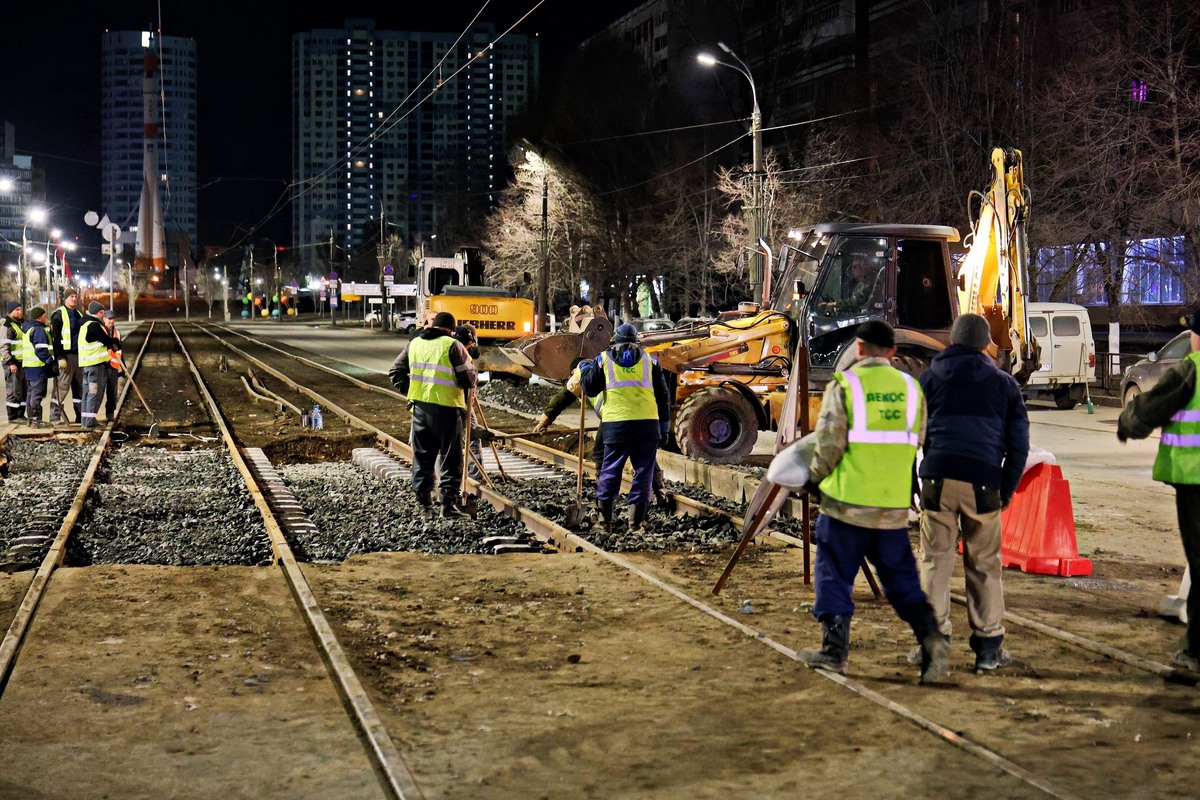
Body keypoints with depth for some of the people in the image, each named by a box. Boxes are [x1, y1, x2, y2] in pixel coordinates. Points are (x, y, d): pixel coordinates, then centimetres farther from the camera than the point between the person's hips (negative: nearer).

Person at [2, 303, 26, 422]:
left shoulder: (22, 324, 19)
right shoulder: (6, 325, -8)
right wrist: (10, 363, -20)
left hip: (23, 362, 8)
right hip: (12, 363, -8)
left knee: (23, 390, 10)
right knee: (14, 391, -7)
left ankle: (21, 415, 17)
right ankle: (13, 416, -4)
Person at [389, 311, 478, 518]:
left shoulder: (415, 343, 9)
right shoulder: (453, 345, -8)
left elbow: (395, 372, 14)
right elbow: (468, 380, -9)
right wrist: (471, 367, 11)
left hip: (419, 406, 5)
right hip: (446, 408, -5)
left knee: (422, 454, 17)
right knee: (450, 459, 1)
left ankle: (423, 498, 22)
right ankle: (448, 504, -5)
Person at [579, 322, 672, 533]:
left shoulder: (603, 359, 9)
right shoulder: (649, 359, 13)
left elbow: (590, 388, 14)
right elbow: (662, 395, 12)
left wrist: (584, 369, 33)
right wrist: (665, 425, 18)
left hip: (615, 424, 0)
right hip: (647, 423, 0)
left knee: (610, 471, 10)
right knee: (643, 472, 6)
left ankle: (605, 519, 12)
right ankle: (636, 520, 3)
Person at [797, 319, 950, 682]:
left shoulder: (844, 384, -7)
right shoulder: (910, 387, 6)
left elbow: (830, 444, -11)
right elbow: (919, 443, 7)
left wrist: (814, 477, 5)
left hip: (848, 499, -4)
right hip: (894, 504, 4)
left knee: (834, 573, 9)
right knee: (901, 577, 13)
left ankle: (834, 649, 9)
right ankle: (930, 638, -3)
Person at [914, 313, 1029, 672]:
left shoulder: (930, 377, 12)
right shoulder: (1004, 383, 14)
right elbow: (1019, 443, 13)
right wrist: (1007, 488, 20)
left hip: (938, 478, 0)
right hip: (983, 482, 1)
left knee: (935, 559, 4)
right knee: (984, 564, 7)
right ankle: (989, 645, 9)